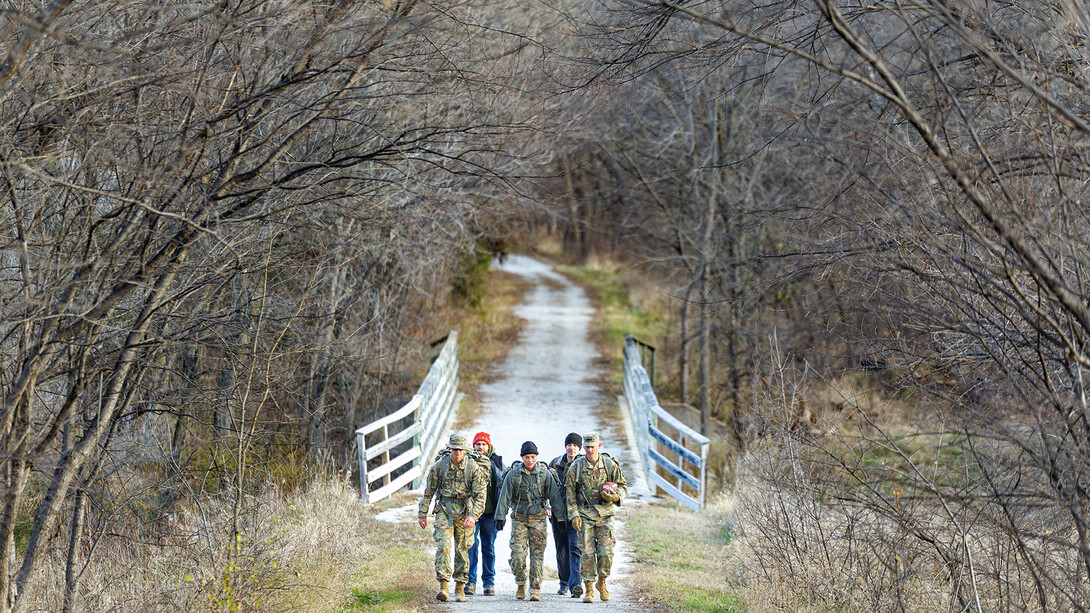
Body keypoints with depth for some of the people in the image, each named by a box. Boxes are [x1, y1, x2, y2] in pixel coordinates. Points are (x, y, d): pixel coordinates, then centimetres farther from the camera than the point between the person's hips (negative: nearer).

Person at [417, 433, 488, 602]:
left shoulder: (473, 467, -6)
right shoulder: (440, 465, -2)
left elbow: (480, 495, -8)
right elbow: (429, 491, 6)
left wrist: (473, 516, -20)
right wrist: (422, 514, 7)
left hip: (465, 512, 0)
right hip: (444, 510, 0)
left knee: (462, 550, 6)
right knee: (443, 546, -16)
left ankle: (459, 588, 17)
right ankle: (443, 587, -19)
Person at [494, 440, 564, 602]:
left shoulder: (545, 473, 0)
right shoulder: (513, 474, -3)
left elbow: (554, 495, 3)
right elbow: (504, 497, -1)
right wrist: (500, 517, -5)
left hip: (538, 517, 0)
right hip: (519, 518, 0)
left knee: (537, 554, -2)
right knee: (518, 554, -7)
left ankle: (535, 590, 2)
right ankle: (521, 584, 15)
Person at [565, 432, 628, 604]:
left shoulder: (610, 464, 1)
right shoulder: (576, 466, 0)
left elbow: (623, 486, 9)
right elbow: (570, 492, 4)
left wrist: (616, 497, -12)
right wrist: (574, 515, -4)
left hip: (605, 514, 0)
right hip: (585, 515, 0)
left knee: (606, 552, -6)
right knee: (588, 552, -4)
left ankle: (601, 582, 18)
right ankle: (588, 589, 5)